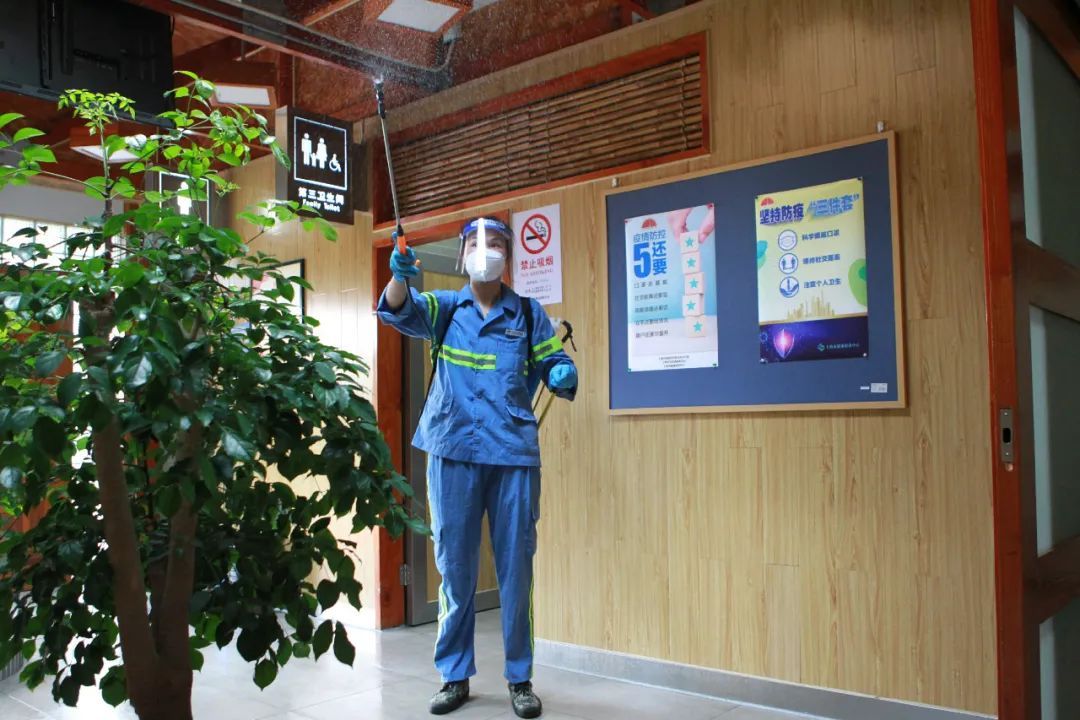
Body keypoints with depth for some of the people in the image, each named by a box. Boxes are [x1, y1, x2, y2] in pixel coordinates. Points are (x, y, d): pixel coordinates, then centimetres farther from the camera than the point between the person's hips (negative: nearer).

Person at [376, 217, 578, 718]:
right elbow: (400, 310, -11)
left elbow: (554, 366, 11)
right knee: (454, 568, 8)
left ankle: (520, 680, 19)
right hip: (453, 452, 0)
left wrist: (565, 376, -13)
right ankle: (455, 676, 22)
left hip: (514, 453, 0)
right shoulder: (444, 307, 7)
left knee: (516, 568, 5)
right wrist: (400, 277, -33)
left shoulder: (529, 313, 8)